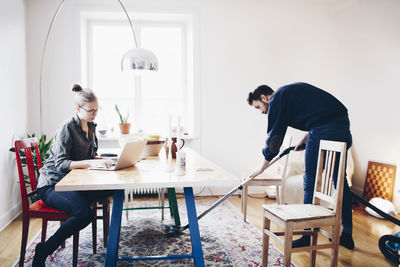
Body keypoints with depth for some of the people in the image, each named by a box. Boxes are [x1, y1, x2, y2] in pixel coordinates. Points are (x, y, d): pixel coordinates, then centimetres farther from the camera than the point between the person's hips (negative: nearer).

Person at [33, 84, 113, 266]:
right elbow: (60, 163, -22)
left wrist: (104, 161, -3)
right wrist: (91, 162, -32)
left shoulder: (90, 128, 12)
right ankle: (43, 251, -15)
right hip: (52, 184, -7)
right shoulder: (67, 128, -14)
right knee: (85, 214, -31)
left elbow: (90, 157, 18)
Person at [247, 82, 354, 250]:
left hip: (324, 129, -9)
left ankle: (309, 237, 8)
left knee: (311, 181, 0)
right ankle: (347, 235, 22)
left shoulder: (277, 99, 1)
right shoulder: (292, 91, 26)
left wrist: (262, 168, 11)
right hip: (343, 125, 9)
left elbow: (274, 138, 2)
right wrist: (305, 139, 20)